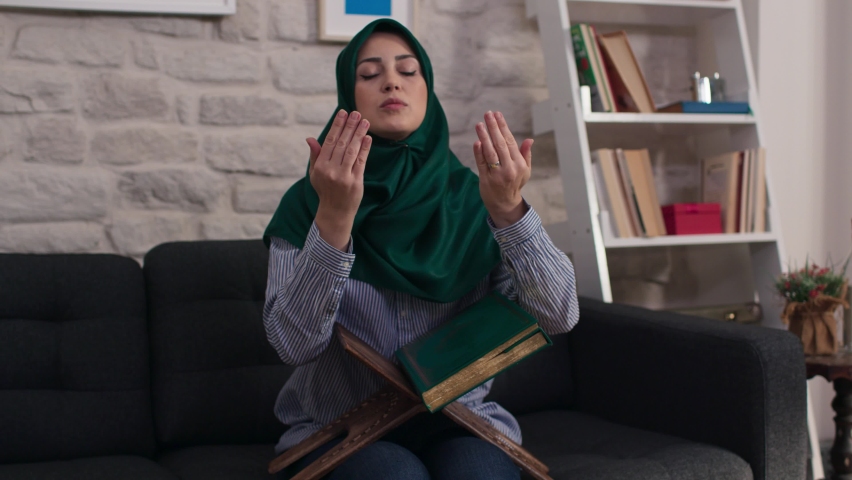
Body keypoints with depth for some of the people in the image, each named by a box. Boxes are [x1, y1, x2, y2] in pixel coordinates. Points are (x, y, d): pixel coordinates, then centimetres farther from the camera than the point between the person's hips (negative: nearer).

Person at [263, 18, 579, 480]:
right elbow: (294, 343, -18)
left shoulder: (470, 198, 0)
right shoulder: (305, 204, -3)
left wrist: (509, 210, -27)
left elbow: (559, 316, -11)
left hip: (458, 420, 2)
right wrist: (334, 216, -31)